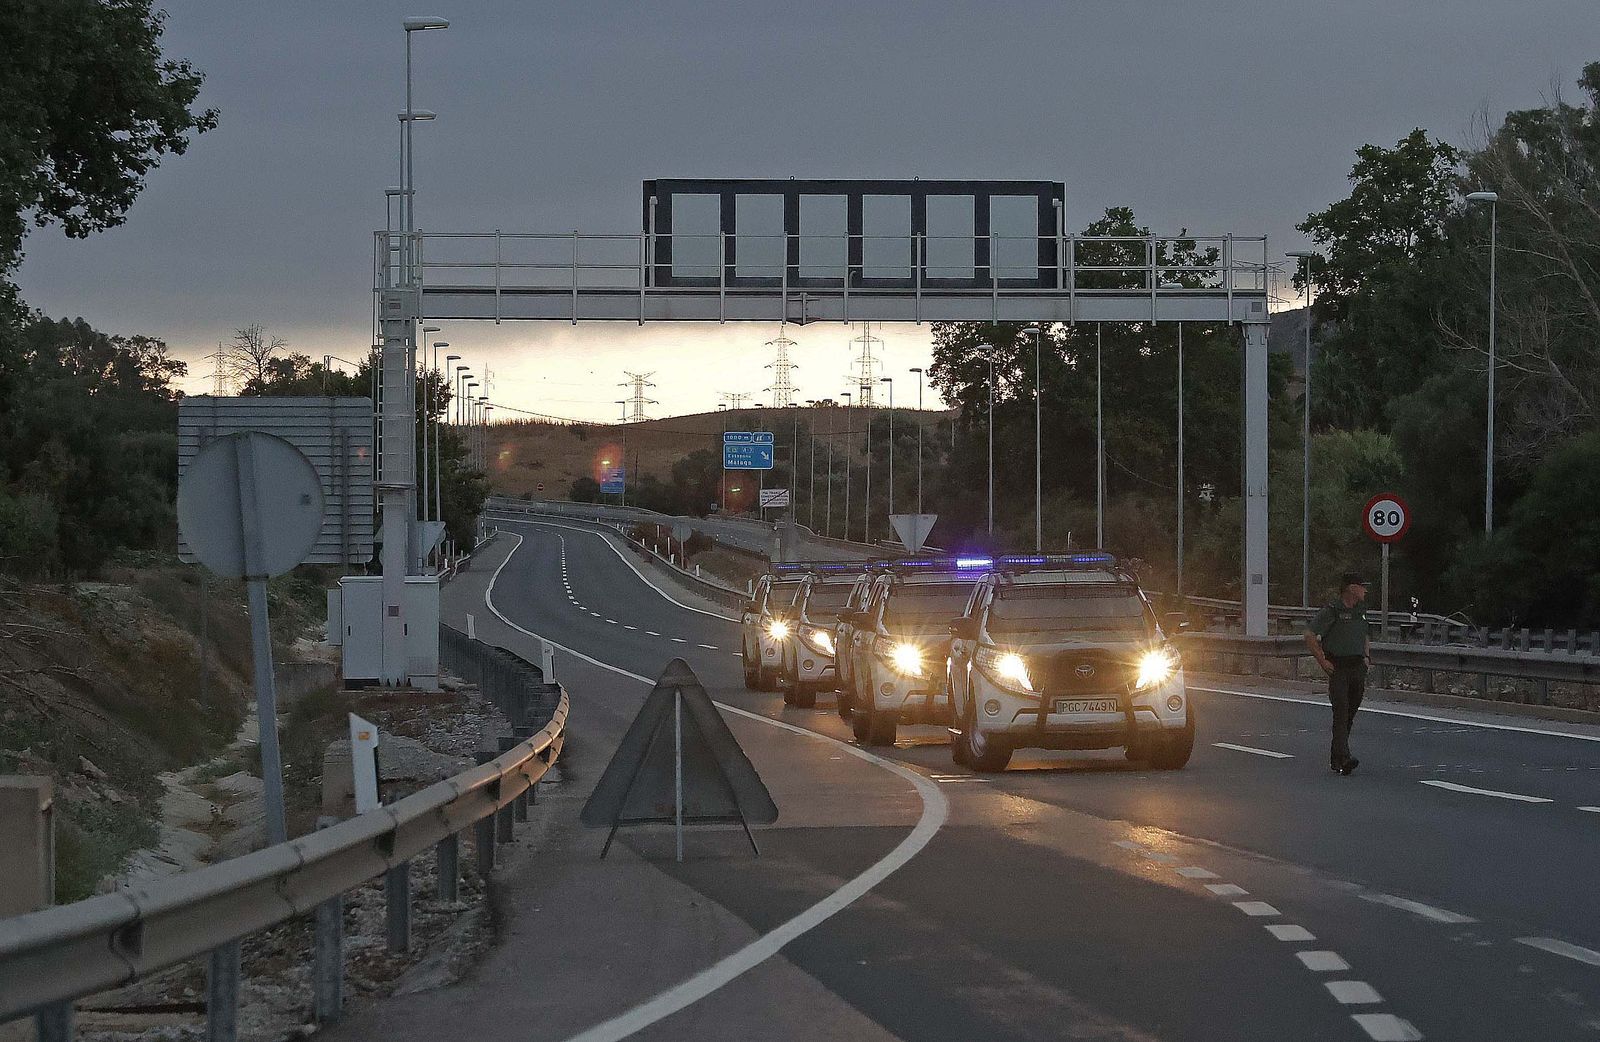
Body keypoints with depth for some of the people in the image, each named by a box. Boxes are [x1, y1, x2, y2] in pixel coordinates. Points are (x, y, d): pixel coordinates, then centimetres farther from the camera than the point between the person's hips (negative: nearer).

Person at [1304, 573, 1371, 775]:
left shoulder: (1360, 612, 15)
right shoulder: (1331, 611, -7)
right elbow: (1310, 636, -8)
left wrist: (1366, 656, 15)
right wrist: (1322, 661, -11)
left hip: (1358, 667, 7)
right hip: (1338, 667, -7)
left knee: (1350, 715, 9)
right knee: (1341, 713, -16)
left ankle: (1335, 758, 19)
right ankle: (1343, 758, -25)